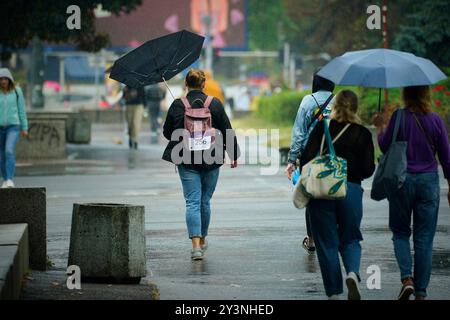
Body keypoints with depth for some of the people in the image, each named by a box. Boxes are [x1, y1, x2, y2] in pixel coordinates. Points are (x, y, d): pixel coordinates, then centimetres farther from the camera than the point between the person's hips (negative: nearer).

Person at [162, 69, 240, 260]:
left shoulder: (177, 105, -4)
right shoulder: (215, 104, -2)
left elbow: (167, 132, 5)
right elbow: (227, 131, 1)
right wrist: (234, 155, 12)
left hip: (186, 160, -1)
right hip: (211, 159, 1)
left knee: (192, 202, -3)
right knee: (205, 201, 16)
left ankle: (196, 245, -16)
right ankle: (202, 240, 29)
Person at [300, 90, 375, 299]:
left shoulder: (322, 127, -1)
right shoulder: (362, 134, 1)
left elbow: (307, 158, -7)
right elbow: (368, 169, -1)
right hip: (351, 190, 1)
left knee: (327, 242, 8)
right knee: (350, 240, 15)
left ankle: (334, 292, 7)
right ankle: (352, 273, -15)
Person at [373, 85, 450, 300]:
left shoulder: (399, 117, -9)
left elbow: (385, 146, -1)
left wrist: (379, 127, 16)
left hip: (402, 180, -1)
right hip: (429, 181, 1)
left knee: (400, 232, 14)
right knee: (424, 238, 6)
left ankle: (407, 279, -8)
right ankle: (421, 292, 6)